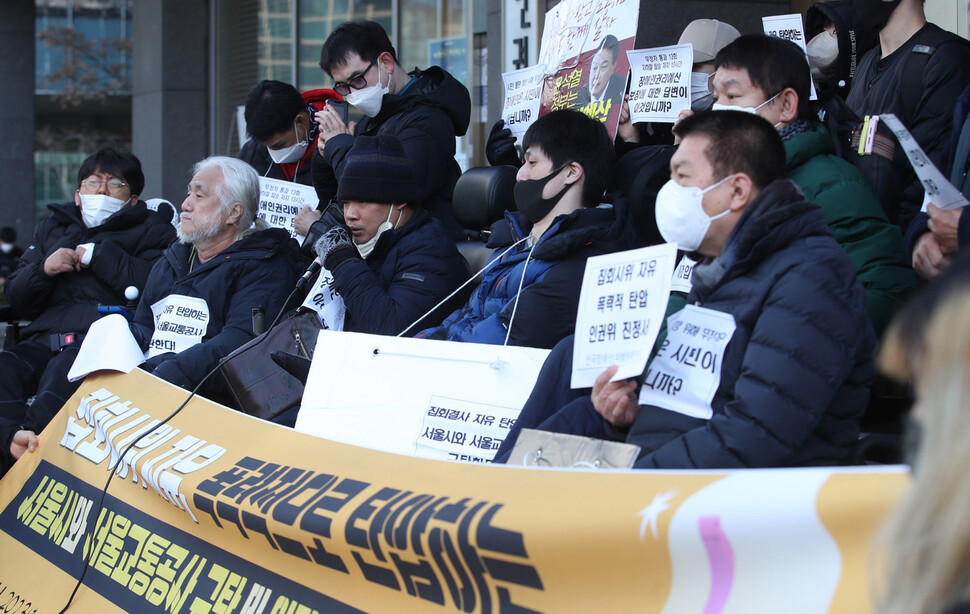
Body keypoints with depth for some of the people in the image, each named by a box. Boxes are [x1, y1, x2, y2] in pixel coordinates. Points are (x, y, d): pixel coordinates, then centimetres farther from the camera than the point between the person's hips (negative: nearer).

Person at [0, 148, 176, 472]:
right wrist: (43, 269, 5)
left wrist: (99, 254, 0)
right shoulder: (53, 228, 34)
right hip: (44, 339, 5)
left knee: (64, 372, -39)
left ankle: (29, 437, -59)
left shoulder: (151, 230, 19)